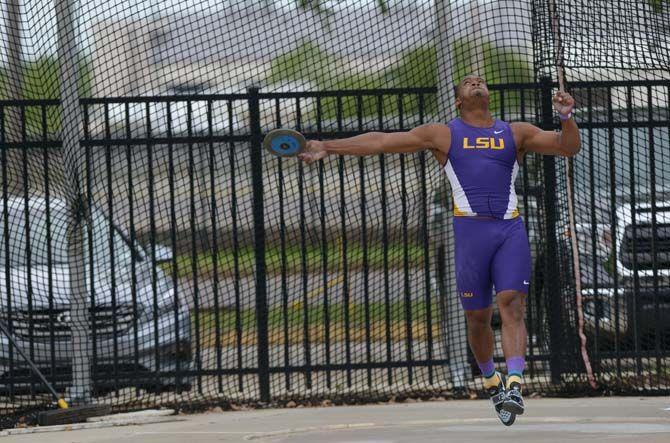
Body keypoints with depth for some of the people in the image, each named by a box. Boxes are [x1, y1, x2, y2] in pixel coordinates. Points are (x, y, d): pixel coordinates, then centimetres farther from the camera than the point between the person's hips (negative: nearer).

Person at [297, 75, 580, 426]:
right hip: (470, 229, 0)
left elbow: (567, 147, 14)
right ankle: (491, 380, 25)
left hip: (510, 230, 0)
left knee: (511, 304, -16)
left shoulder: (516, 133, 19)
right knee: (477, 317, 2)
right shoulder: (443, 135, 15)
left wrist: (566, 119, -7)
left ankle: (514, 384, -26)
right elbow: (381, 142, 13)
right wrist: (328, 147, 9)